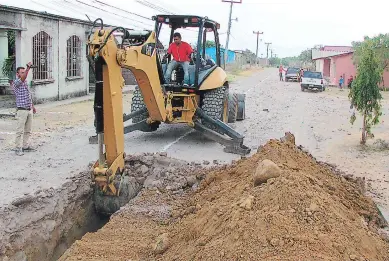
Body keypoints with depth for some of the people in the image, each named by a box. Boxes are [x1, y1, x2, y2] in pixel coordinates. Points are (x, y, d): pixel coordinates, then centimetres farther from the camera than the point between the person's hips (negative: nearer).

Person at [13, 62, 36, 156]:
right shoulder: (16, 83, -9)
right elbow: (23, 78, -30)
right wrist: (28, 67, -36)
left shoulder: (25, 83, 15)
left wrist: (32, 106, 24)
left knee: (28, 130, 11)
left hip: (29, 110, 8)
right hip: (22, 110, -8)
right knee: (20, 130, -5)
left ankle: (25, 146, 18)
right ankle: (18, 148, -1)